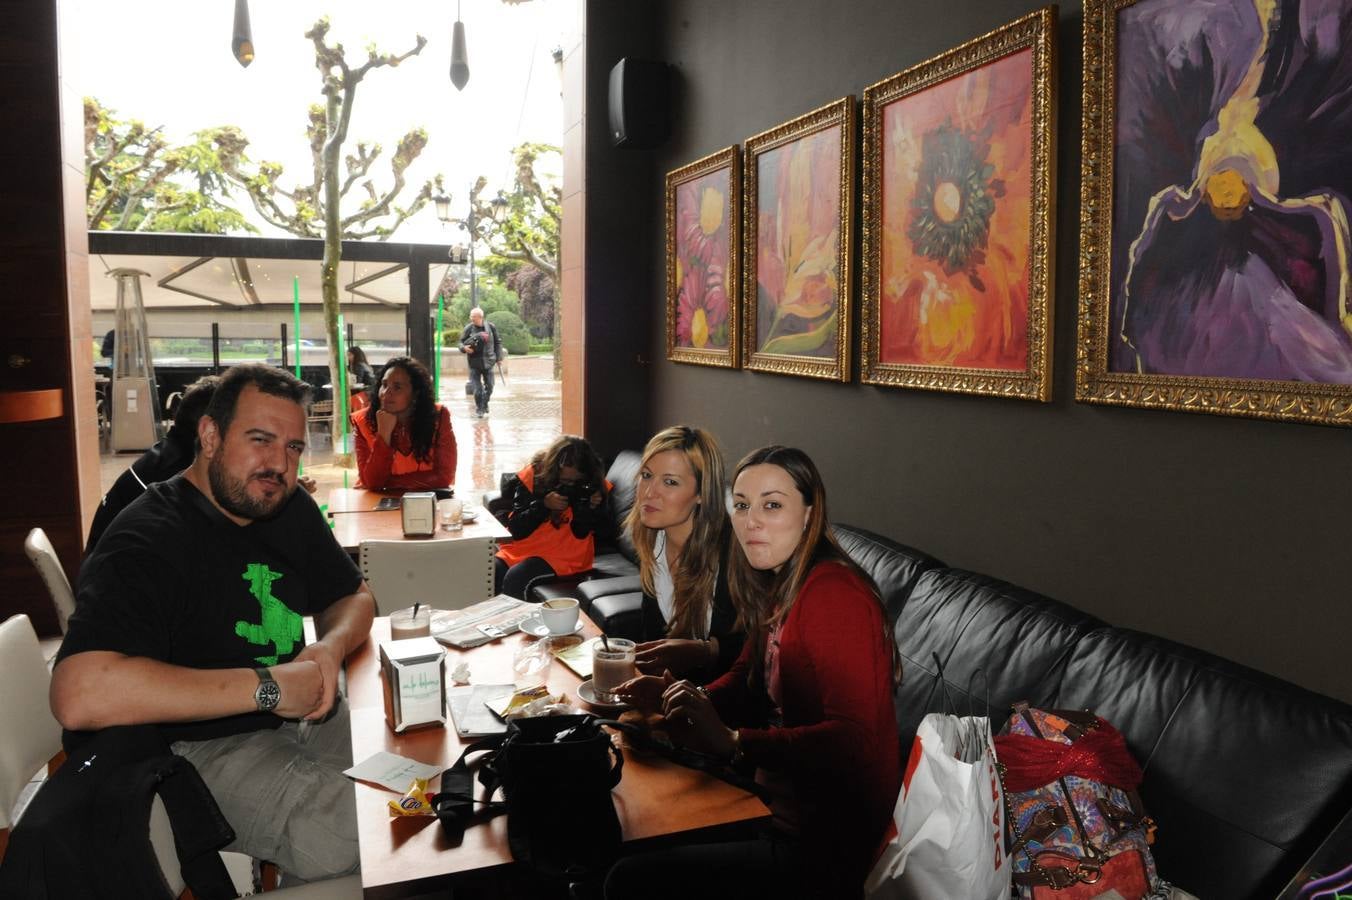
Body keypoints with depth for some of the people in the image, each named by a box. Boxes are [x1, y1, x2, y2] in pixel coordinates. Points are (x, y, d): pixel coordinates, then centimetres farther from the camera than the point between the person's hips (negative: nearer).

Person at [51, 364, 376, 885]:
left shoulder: (290, 510, 5)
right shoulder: (145, 543, -21)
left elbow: (354, 597, 16)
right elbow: (79, 695, -34)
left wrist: (332, 646, -10)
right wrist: (268, 687, -30)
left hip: (293, 715, 8)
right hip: (194, 746, -8)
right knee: (359, 837, -26)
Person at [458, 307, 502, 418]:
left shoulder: (490, 327, -2)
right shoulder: (468, 328, -6)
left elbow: (497, 342, 8)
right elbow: (461, 342, 1)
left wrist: (498, 357, 4)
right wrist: (464, 348, -21)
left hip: (488, 362, 2)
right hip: (474, 363, -2)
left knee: (489, 387, 10)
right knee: (477, 389, -4)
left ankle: (484, 405, 33)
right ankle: (479, 408, 13)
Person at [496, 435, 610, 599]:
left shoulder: (594, 485, -7)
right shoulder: (533, 473, -7)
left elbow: (581, 533, -5)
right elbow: (516, 529, -8)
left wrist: (588, 508, -22)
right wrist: (544, 504, -22)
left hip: (564, 554, -2)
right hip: (524, 547, 2)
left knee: (515, 578, -26)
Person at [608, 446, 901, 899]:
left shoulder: (833, 595, -24)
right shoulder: (778, 587, 6)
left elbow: (854, 738, -32)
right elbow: (747, 679, 12)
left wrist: (730, 741, -39)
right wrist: (690, 699, -8)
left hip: (825, 843, -9)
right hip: (782, 799, 9)